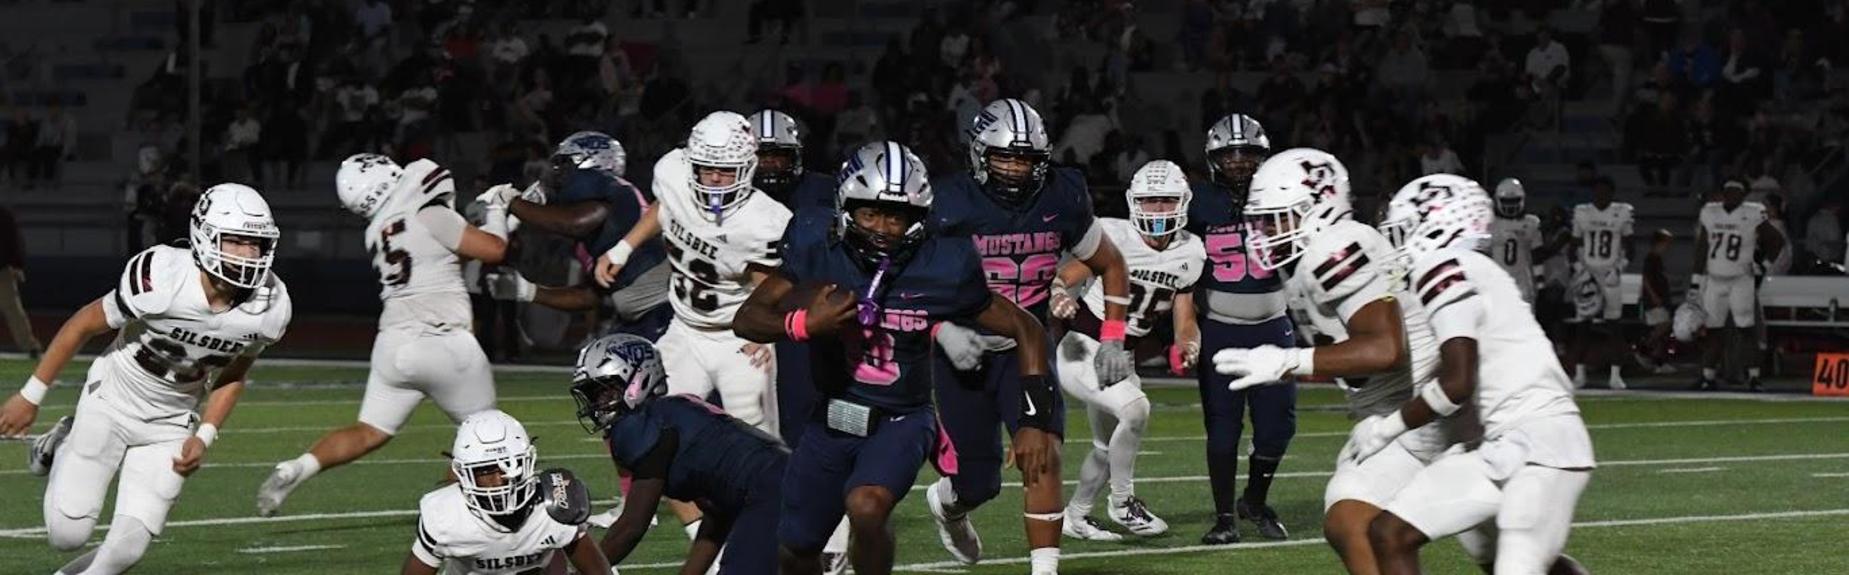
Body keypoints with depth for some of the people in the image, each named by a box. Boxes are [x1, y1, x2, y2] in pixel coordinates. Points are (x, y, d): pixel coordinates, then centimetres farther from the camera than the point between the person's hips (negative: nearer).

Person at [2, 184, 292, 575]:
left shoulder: (269, 309, -17)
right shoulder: (161, 278, -30)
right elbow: (83, 326, -14)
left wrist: (205, 436, -6)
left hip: (171, 425, 3)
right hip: (112, 405, -3)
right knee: (68, 534, -4)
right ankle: (61, 450, 26)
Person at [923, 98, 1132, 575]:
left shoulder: (1061, 202, -5)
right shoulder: (950, 206, -14)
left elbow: (1111, 267, 10)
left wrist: (1112, 338, 2)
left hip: (1026, 347, 2)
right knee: (978, 483, 4)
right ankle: (946, 502, 43)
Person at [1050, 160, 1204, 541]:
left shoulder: (1189, 253, 0)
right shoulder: (1112, 236, -17)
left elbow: (1185, 319, 6)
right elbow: (1061, 281, -20)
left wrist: (1188, 348, -16)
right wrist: (1059, 300, -43)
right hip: (1078, 351, -7)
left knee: (1109, 449, 20)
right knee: (1135, 409, -28)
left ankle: (1075, 517, 43)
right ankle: (1123, 502, -10)